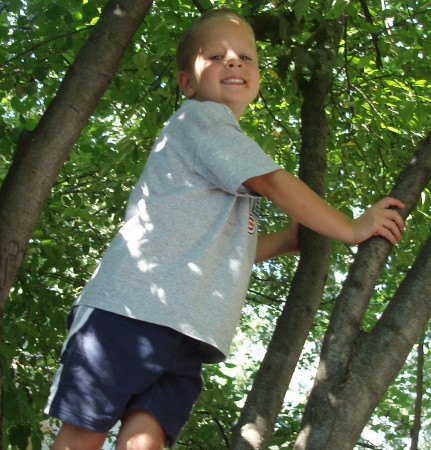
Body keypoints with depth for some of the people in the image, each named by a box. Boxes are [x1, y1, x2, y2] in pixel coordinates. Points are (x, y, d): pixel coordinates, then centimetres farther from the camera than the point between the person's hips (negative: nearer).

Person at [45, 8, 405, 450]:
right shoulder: (201, 116, 3)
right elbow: (273, 182, -6)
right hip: (135, 306, -7)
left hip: (188, 329, 7)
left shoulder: (227, 148, 28)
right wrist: (352, 229, 2)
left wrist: (292, 239, 21)